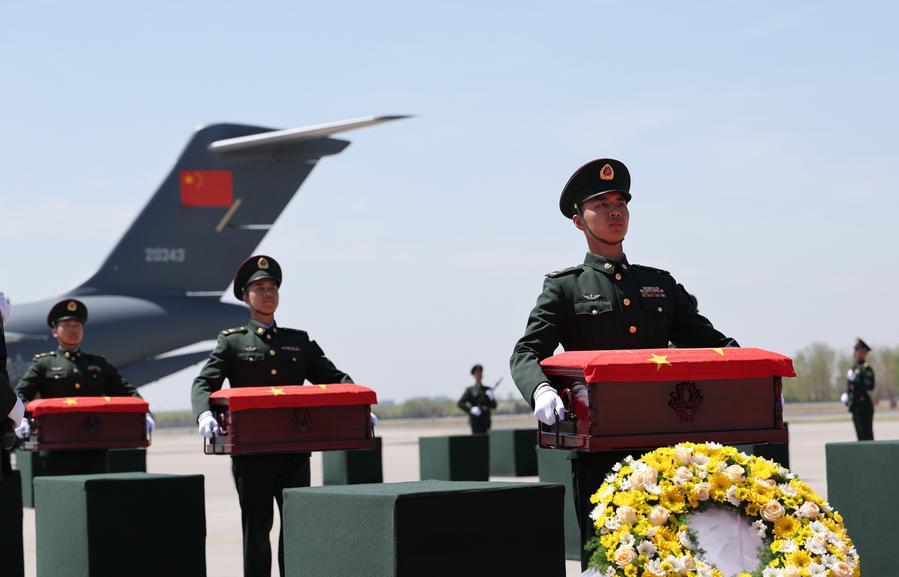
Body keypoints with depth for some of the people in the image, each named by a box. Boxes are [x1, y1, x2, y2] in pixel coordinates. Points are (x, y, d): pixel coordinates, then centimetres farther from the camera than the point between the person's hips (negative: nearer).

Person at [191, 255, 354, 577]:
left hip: (295, 450, 2)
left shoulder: (299, 341, 15)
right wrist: (204, 414, -26)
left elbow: (335, 379, 10)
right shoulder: (232, 342, 7)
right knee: (257, 525, 1)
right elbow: (204, 383, -4)